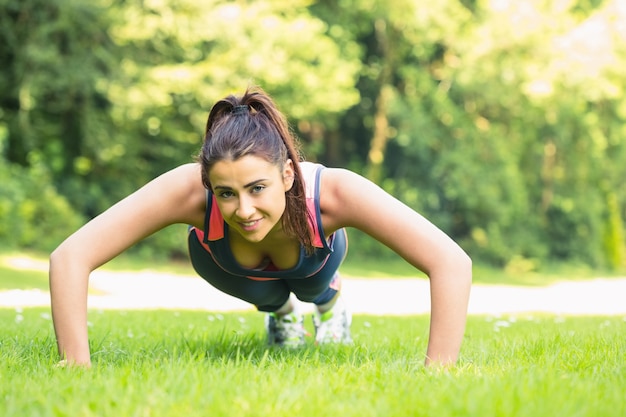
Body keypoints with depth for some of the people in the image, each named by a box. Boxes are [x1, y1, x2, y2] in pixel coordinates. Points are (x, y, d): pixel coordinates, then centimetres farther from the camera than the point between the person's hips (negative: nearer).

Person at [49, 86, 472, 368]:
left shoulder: (330, 192, -49)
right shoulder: (189, 191, -48)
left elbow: (452, 263, -52)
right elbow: (70, 258, -49)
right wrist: (78, 372, -53)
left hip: (314, 259, 1)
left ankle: (329, 299, 62)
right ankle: (281, 309, 58)